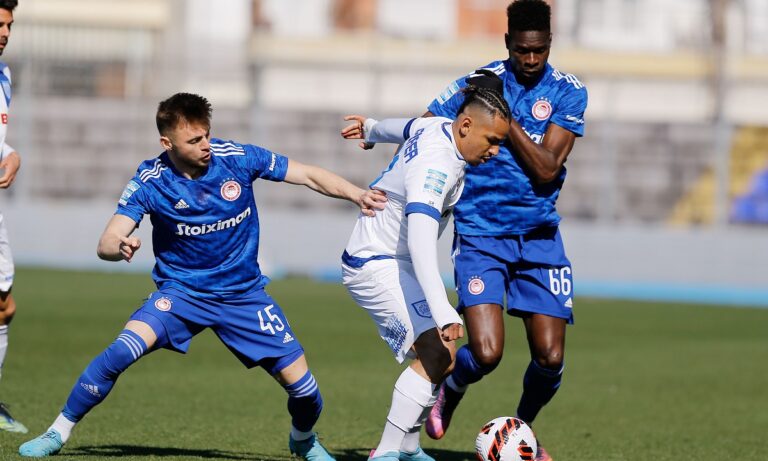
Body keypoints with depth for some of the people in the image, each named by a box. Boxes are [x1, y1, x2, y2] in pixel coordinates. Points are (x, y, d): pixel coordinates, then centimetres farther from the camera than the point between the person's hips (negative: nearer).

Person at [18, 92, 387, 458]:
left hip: (244, 294, 2)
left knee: (302, 385, -4)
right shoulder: (150, 181, -16)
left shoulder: (238, 158, -13)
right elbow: (106, 244, -21)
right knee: (124, 349, -28)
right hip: (180, 291, -2)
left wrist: (356, 194, -19)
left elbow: (310, 176, -5)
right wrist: (120, 247, -45)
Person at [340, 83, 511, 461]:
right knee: (437, 353, -22)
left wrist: (371, 128, 48)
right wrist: (444, 315, -51)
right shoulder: (435, 166, -31)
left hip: (393, 261, 10)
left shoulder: (437, 126, -1)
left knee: (440, 360, 10)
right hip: (377, 265, -10)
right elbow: (420, 243, -42)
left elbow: (405, 128, 25)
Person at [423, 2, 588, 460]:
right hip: (480, 234, -2)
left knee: (550, 356, -3)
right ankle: (448, 394, 19)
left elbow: (547, 169, -12)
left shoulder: (568, 92, -2)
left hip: (539, 237, 2)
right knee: (486, 353, -17)